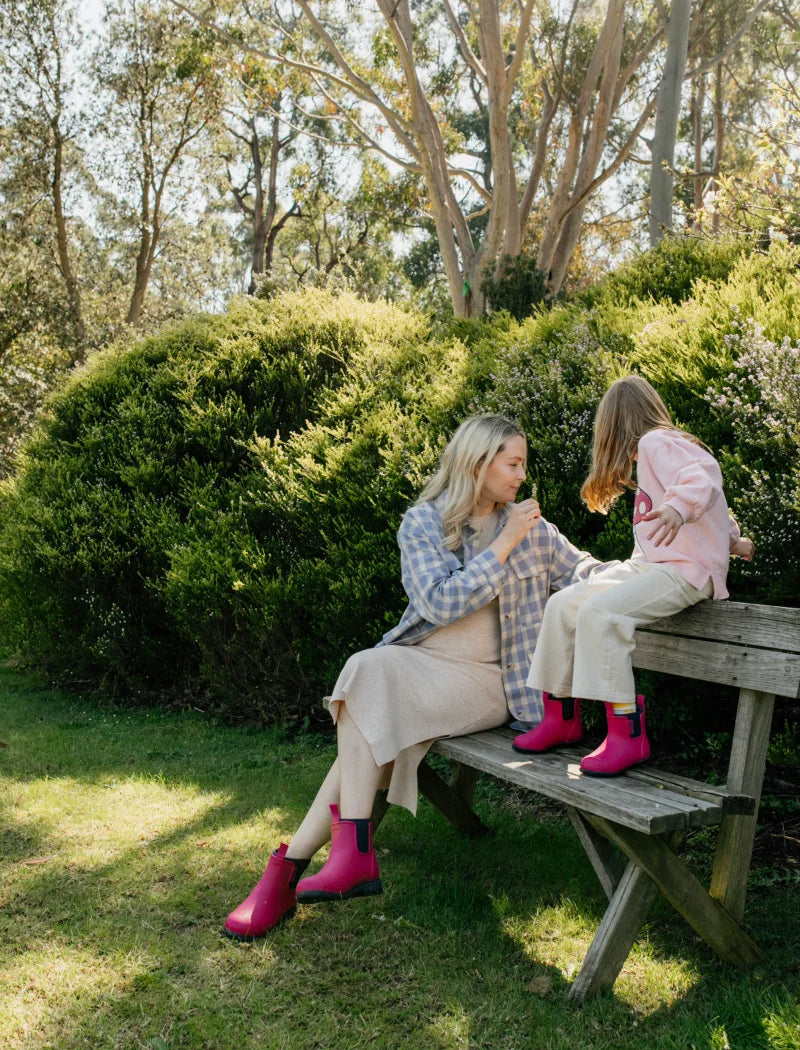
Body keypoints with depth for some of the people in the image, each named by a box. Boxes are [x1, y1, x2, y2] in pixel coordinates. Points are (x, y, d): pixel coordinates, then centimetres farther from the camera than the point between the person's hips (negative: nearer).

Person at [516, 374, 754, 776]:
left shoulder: (658, 443, -7)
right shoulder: (655, 448, 23)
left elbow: (703, 477, -28)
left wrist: (679, 507, -47)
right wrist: (731, 539, 45)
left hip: (684, 570, -10)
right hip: (648, 566, 10)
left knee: (597, 612, -31)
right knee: (562, 604, 1)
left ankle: (627, 735, -26)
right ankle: (562, 717, 7)